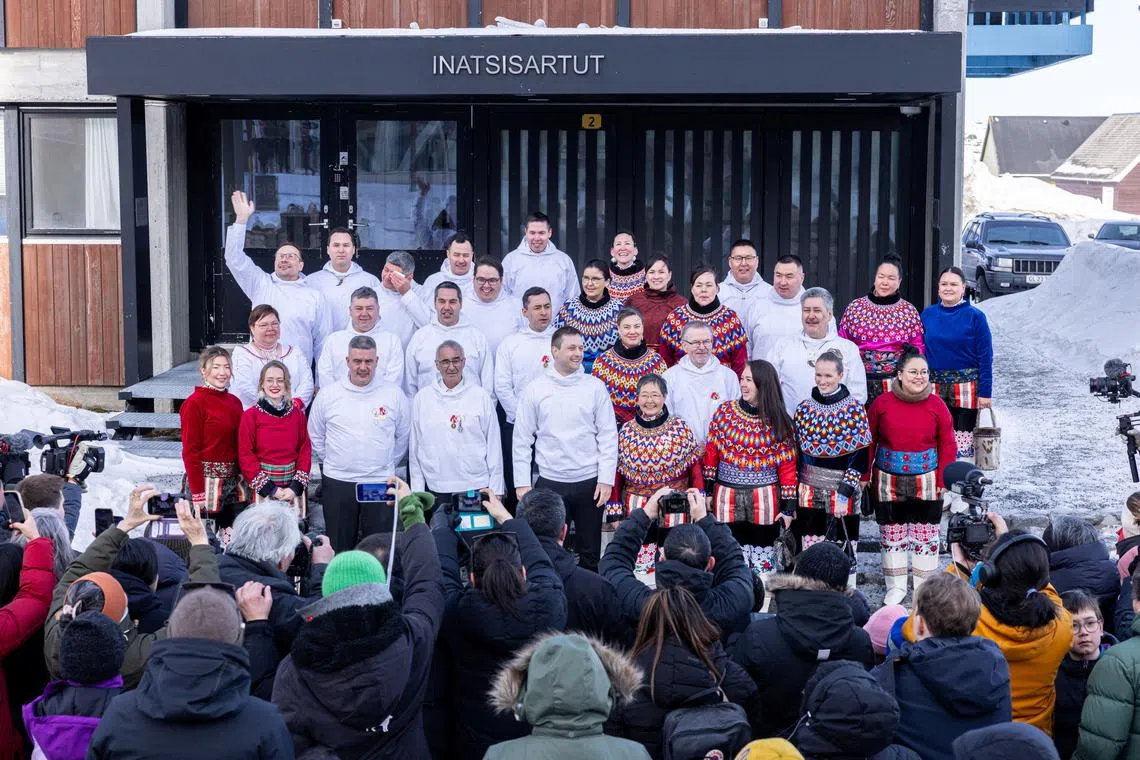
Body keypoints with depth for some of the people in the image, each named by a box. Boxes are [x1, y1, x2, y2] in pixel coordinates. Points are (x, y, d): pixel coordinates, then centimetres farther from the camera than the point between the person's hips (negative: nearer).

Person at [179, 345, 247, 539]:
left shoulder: (234, 402, 11)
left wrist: (243, 478, 8)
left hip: (234, 480, 6)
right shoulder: (195, 403, -9)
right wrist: (197, 492, -15)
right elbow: (190, 451, -11)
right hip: (207, 480, -6)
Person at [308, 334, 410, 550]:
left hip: (381, 483, -1)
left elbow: (403, 436, 10)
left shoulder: (394, 395, 0)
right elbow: (315, 437, 12)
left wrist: (386, 464, 8)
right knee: (339, 547, 8)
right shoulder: (327, 395, 1)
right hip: (337, 483, 1)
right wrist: (332, 463, 9)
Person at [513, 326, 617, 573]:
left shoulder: (595, 387, 1)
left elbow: (608, 435, 1)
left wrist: (606, 479, -5)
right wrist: (522, 483, -2)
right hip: (550, 482, -1)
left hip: (590, 481, 1)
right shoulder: (535, 389, -1)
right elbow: (522, 439, 2)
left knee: (591, 552, 9)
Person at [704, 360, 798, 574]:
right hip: (727, 497, 1)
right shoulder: (725, 411, -1)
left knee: (763, 556, 6)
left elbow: (787, 465, -1)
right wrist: (707, 490, 3)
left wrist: (788, 505, -3)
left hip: (765, 499, -1)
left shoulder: (779, 422, -3)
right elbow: (711, 452, 5)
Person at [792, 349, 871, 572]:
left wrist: (846, 490, -15)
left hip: (843, 488, -3)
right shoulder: (805, 408, 5)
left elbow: (860, 454, -8)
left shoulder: (855, 409, -6)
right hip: (810, 489, 3)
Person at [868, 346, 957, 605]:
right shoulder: (882, 403, -5)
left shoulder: (936, 405, -4)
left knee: (926, 534, 7)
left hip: (926, 482, 0)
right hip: (889, 480, 0)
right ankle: (896, 586, 25)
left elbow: (947, 445, 0)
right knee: (892, 533, 10)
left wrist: (942, 479, -5)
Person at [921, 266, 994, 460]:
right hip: (934, 388, 4)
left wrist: (985, 392, -10)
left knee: (962, 438, 0)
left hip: (966, 389, -4)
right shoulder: (928, 314, 5)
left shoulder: (975, 316, -6)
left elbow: (985, 357, -6)